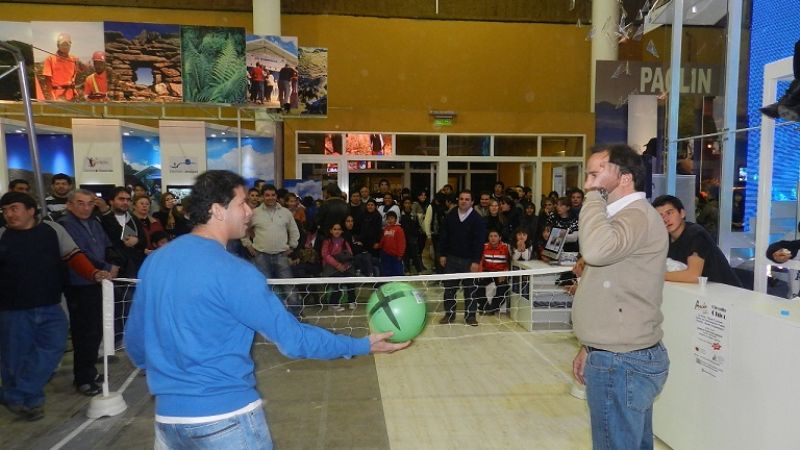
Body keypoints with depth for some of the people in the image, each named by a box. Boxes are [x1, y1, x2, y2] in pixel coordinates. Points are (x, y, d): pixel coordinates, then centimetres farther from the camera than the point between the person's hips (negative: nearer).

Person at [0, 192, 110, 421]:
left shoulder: (53, 229, 2)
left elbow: (73, 256, -2)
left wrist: (93, 273, -19)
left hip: (50, 307, 1)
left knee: (53, 347, -6)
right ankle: (30, 401, 26)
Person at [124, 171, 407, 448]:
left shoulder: (153, 261, 2)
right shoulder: (233, 272, -19)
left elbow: (135, 340, 12)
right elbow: (291, 337, -18)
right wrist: (362, 345, -10)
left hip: (168, 413, 6)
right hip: (226, 414, -6)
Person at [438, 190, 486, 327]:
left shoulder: (477, 219, -7)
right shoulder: (450, 216, 3)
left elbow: (479, 241, -11)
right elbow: (443, 237, 7)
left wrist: (476, 261, -15)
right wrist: (442, 254, 3)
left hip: (469, 260, -3)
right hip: (451, 258, 3)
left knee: (470, 289, 6)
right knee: (449, 287, 8)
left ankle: (470, 315, 18)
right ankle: (449, 313, 20)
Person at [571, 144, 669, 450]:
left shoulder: (637, 216, -18)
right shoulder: (627, 216, 16)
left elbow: (596, 249, -41)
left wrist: (596, 196, -24)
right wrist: (590, 348, 20)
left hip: (622, 363, -10)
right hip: (629, 356, 10)